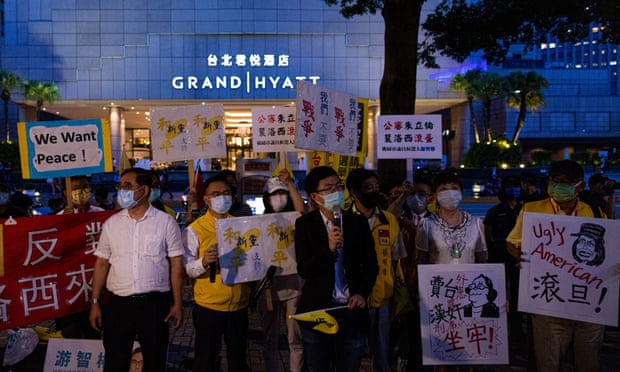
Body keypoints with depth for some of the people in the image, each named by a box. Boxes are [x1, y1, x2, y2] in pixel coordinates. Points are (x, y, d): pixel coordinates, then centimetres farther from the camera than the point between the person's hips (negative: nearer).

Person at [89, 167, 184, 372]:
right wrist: (95, 303, 4)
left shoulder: (166, 222, -2)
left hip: (154, 303, -2)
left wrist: (177, 304, -4)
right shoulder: (111, 223, 5)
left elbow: (176, 264, -2)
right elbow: (102, 264, 8)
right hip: (118, 303, 2)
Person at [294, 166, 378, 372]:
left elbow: (371, 265, 6)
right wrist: (329, 249, -23)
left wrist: (362, 293, -9)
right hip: (316, 310, -1)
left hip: (353, 310, 1)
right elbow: (303, 270, -11)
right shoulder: (304, 224, -4)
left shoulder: (359, 222, 2)